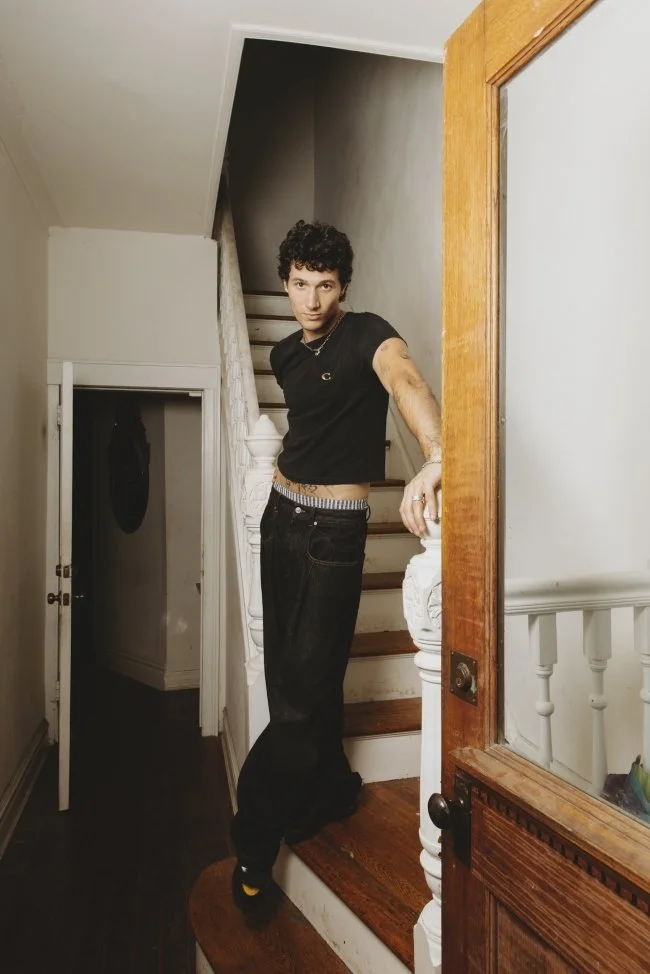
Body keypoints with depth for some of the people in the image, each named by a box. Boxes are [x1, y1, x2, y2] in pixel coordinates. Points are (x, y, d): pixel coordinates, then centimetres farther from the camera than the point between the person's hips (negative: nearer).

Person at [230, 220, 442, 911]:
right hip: (281, 516, 7)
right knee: (287, 672, 12)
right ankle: (327, 791, 34)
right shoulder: (285, 354, 10)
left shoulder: (365, 335, -11)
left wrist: (435, 457, -53)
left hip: (334, 531, -7)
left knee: (306, 686, -3)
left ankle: (254, 841, 16)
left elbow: (405, 380, -34)